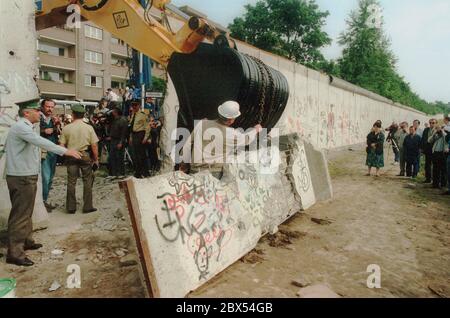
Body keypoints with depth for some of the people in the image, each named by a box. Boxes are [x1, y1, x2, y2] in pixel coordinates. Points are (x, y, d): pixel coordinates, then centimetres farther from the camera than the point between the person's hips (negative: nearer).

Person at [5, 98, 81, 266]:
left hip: (25, 176, 10)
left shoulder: (24, 127, 17)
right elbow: (41, 142, -30)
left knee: (26, 212, 20)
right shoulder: (21, 127, -17)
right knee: (20, 214, -6)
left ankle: (26, 241, 33)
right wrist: (65, 151, -33)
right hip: (22, 178, -10)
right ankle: (14, 252, -1)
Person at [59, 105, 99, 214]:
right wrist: (96, 159, 1)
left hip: (71, 156, 1)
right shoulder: (89, 128, -5)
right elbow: (94, 145, -7)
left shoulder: (66, 128, -3)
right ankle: (87, 207, 11)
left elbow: (61, 145, -4)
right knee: (87, 181, 8)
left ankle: (71, 207, 17)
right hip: (85, 156, -1)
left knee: (71, 182, 10)